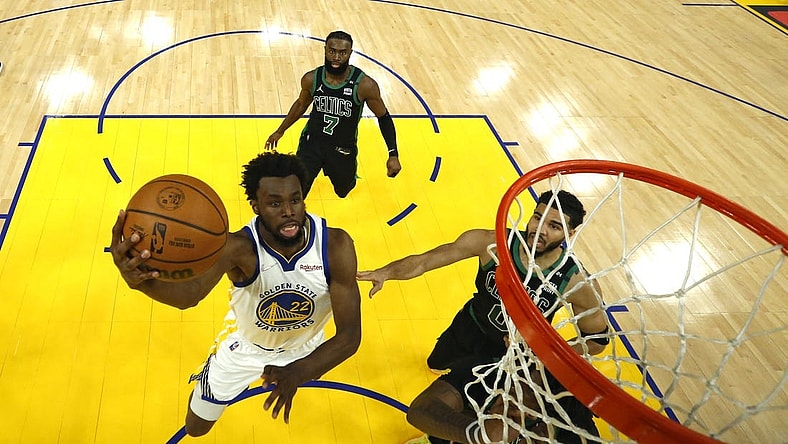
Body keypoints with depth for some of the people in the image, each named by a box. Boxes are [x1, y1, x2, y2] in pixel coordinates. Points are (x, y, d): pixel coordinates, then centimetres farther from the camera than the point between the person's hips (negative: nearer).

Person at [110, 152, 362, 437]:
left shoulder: (335, 245, -33)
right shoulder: (239, 248, -37)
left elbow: (349, 336, -33)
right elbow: (190, 293, -55)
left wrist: (298, 372, -50)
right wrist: (141, 280, -78)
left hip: (305, 348, 2)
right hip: (245, 347, -1)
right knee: (195, 428, 16)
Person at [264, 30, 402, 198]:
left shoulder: (365, 85, -23)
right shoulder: (311, 79, -14)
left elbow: (383, 117, -9)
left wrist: (393, 154, -14)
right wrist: (280, 131, 18)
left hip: (344, 148, 0)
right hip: (312, 141, 1)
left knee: (342, 191, 22)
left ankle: (349, 177, 59)